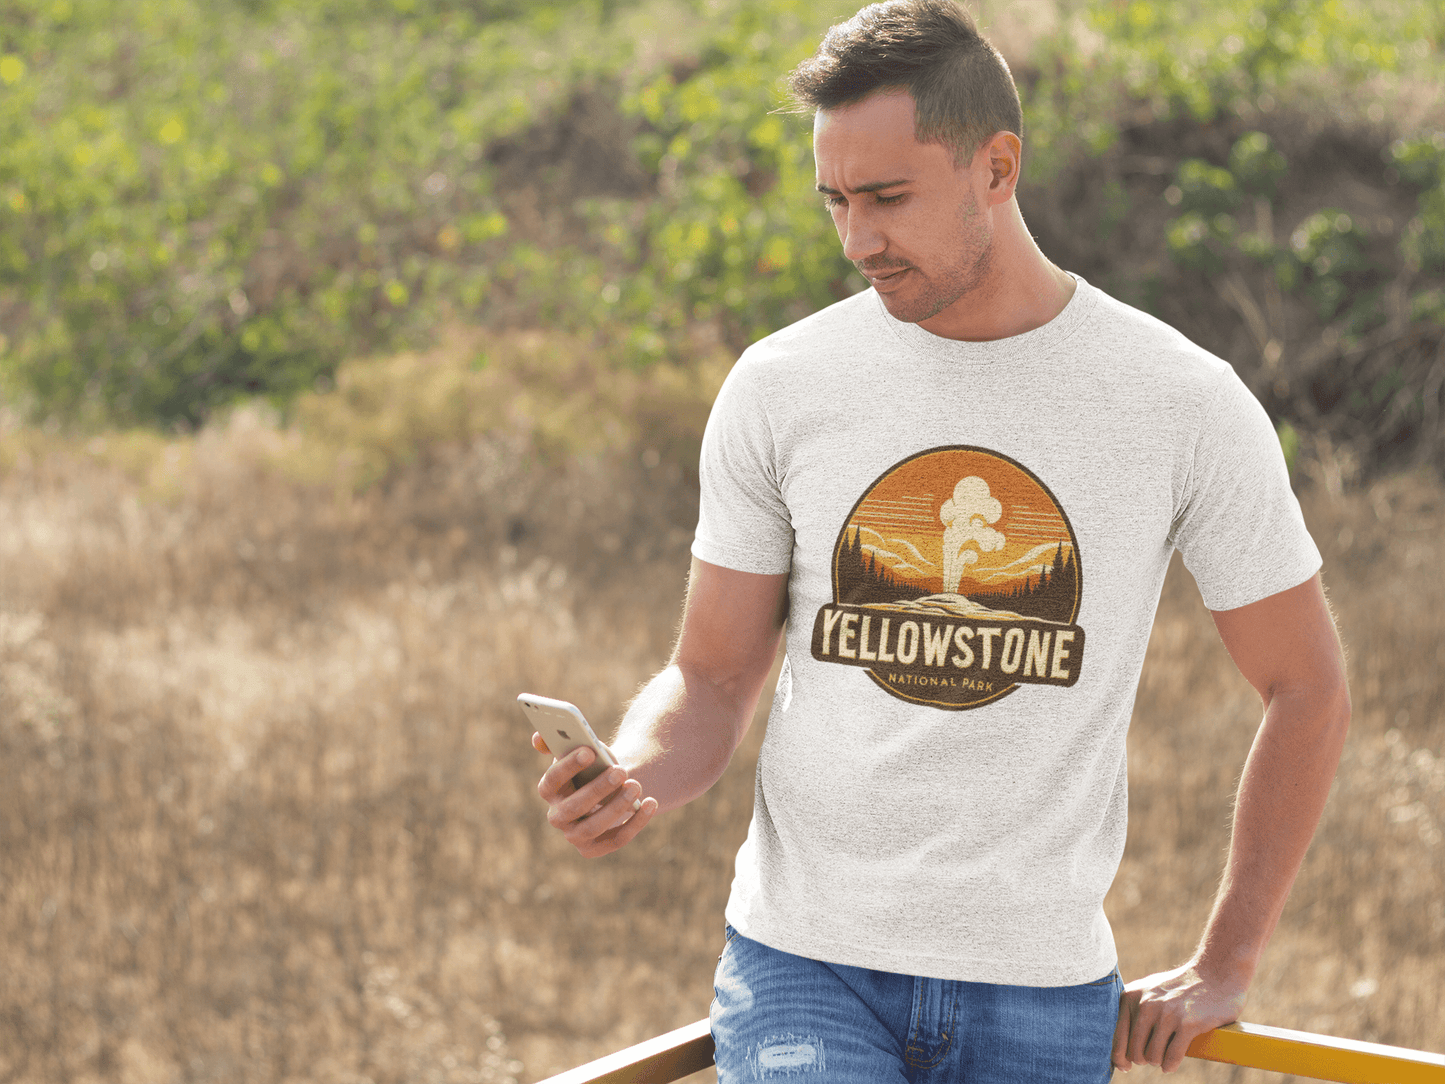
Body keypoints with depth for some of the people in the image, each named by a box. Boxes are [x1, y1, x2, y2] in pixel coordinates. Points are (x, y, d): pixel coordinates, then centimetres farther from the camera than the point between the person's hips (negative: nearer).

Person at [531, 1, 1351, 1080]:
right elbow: (712, 679, 6)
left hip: (1043, 991, 0)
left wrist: (1222, 969, 7)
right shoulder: (780, 388, 0)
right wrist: (631, 778, -17)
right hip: (805, 958, 0)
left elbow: (1309, 687, 7)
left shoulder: (1185, 404, -3)